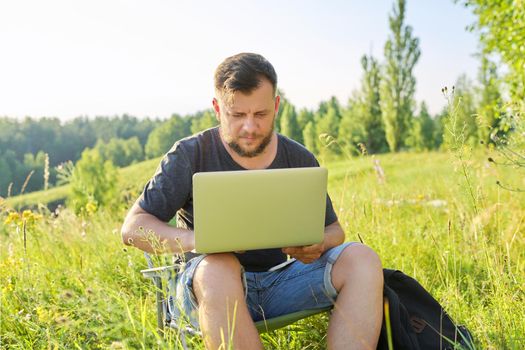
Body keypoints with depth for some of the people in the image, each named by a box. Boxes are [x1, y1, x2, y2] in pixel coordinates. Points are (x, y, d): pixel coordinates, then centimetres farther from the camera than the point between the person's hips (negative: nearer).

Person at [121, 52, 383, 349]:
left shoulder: (300, 159, 5)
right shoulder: (190, 155, -4)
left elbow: (333, 229, 13)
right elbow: (133, 227, -6)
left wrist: (318, 245, -14)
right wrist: (195, 239, -27)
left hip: (282, 280, 4)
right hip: (212, 287, -3)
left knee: (362, 258, -20)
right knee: (218, 267, -39)